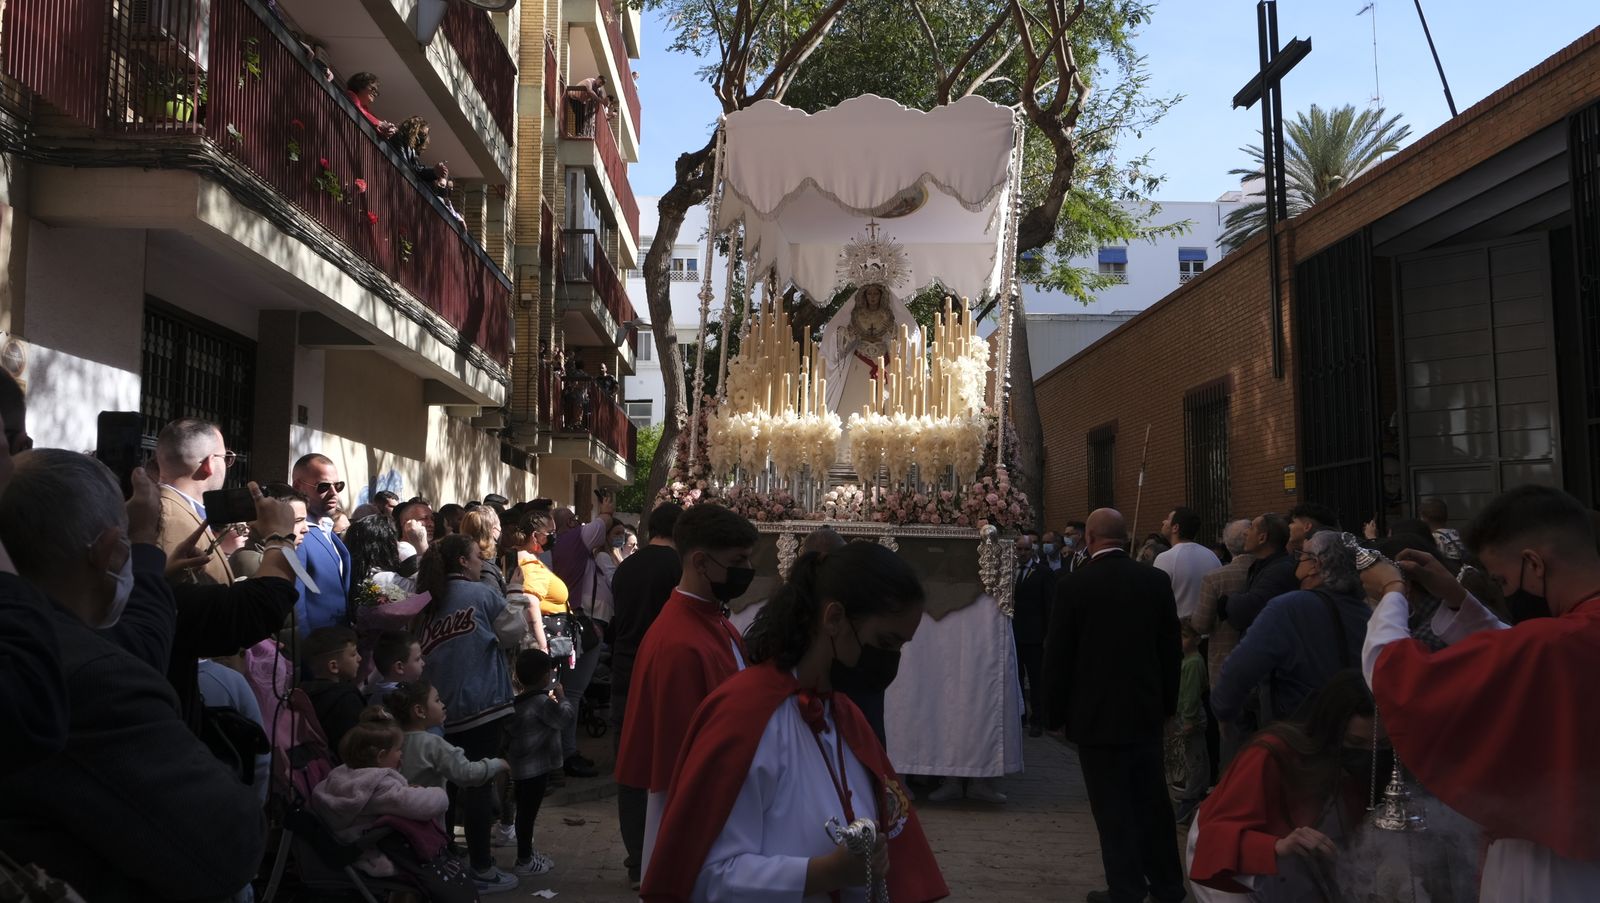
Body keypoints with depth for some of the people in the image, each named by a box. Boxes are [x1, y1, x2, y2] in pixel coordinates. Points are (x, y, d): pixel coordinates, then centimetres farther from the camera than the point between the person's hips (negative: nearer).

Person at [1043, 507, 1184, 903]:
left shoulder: (1073, 585, -13)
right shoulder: (1157, 580, -2)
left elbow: (1057, 655, -8)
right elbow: (1172, 648, 4)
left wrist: (1057, 711, 2)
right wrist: (1167, 703, 14)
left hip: (1096, 712, -4)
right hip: (1146, 710, 4)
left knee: (1113, 807, 3)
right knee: (1152, 800, 17)